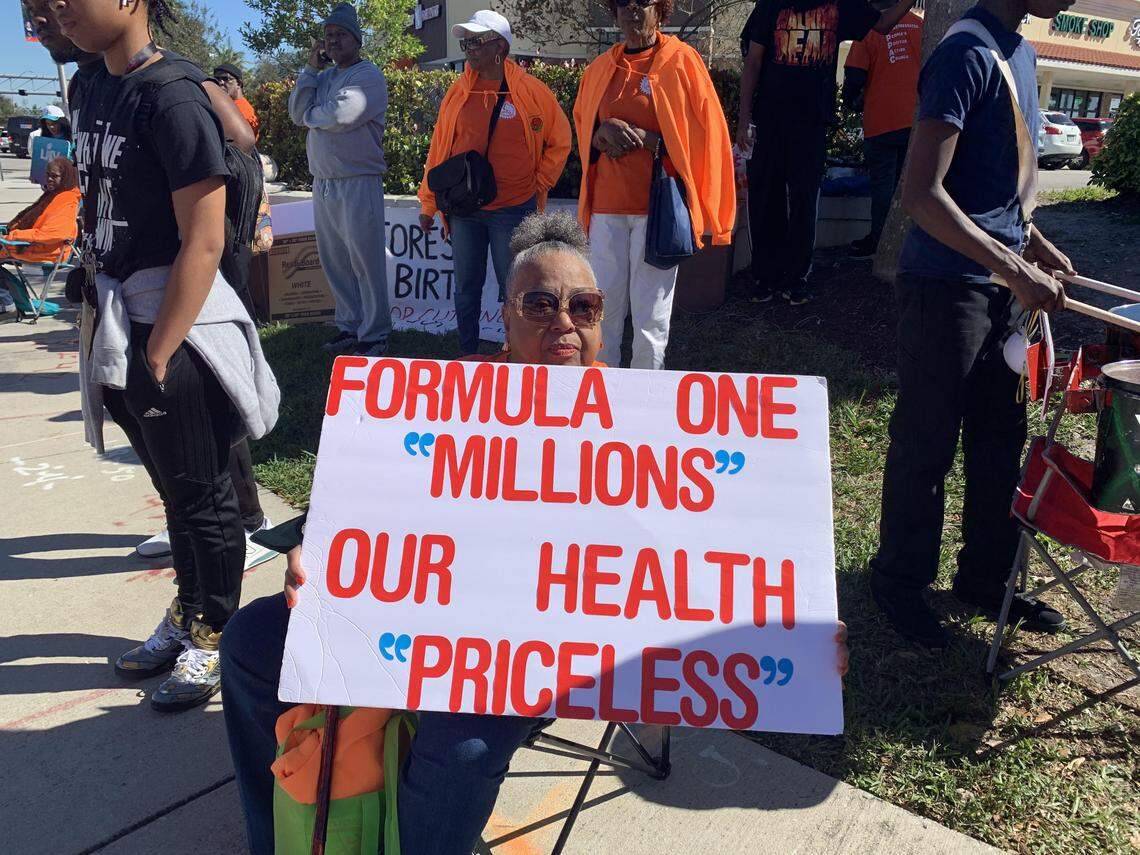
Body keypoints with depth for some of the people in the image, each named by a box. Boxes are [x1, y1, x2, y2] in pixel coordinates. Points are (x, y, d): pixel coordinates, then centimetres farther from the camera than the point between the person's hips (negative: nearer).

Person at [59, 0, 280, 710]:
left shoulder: (171, 95, -13)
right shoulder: (97, 92, 12)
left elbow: (204, 241, -18)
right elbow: (100, 219, 16)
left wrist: (157, 353, -17)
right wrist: (100, 324, 10)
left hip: (175, 325, -8)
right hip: (118, 321, 8)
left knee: (201, 492, 5)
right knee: (176, 488, 19)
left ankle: (215, 636, 22)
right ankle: (187, 616, 35)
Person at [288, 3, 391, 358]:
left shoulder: (368, 75, -5)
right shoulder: (324, 76, 17)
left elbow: (341, 116, -19)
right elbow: (297, 113, 7)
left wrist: (311, 115, 0)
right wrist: (311, 68, 4)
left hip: (358, 184, -7)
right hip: (323, 183, 8)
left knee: (365, 262, -5)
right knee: (334, 260, 11)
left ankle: (374, 335, 2)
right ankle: (350, 325, 22)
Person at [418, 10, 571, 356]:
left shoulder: (531, 90, -3)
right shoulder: (458, 92, 6)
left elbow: (560, 141, 7)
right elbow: (439, 147, 9)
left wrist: (538, 184, 1)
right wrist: (428, 203, 8)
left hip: (512, 210, -3)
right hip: (463, 209, 4)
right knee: (466, 288, 11)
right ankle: (467, 356, 23)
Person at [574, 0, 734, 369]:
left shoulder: (682, 62, 2)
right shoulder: (600, 69, 14)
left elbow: (705, 134, -2)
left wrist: (643, 138, -11)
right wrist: (606, 134, -3)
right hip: (606, 204, 4)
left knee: (651, 313, -2)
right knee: (603, 309, 4)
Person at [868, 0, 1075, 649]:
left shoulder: (1025, 55, 13)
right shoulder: (968, 55, -16)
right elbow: (922, 193, -24)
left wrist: (1033, 241, 9)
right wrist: (1015, 269, -25)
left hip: (1004, 282, 9)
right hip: (948, 287, -9)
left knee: (1002, 439, 16)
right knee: (927, 446, 4)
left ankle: (987, 578, 33)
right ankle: (900, 582, 22)